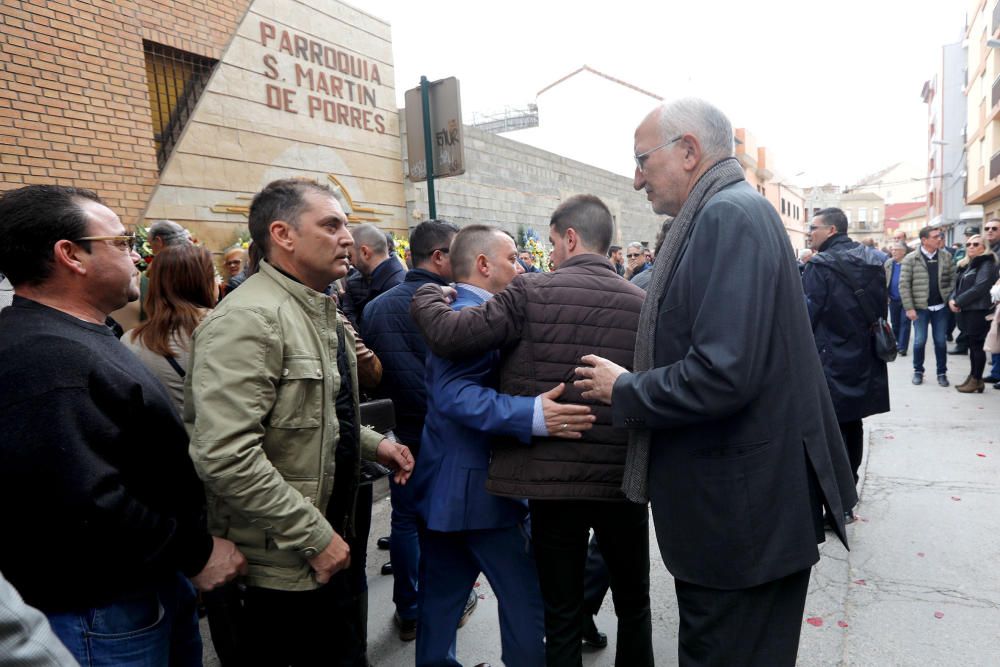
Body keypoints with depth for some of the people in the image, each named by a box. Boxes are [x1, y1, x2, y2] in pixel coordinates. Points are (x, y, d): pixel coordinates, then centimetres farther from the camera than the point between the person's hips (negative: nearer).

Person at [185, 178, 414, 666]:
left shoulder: (322, 310, 10)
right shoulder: (247, 319, -22)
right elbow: (225, 457, -29)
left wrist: (373, 443, 7)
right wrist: (314, 537, -23)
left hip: (329, 542, 9)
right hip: (279, 565, -9)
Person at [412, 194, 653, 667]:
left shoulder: (532, 292, -11)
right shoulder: (642, 303, -2)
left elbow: (448, 336, -14)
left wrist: (426, 296, 5)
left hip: (554, 479, -2)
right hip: (624, 479, 2)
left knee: (562, 615, 15)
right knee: (633, 605, 23)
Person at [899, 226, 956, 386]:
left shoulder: (946, 257, 4)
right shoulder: (910, 259, -7)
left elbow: (953, 279, 9)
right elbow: (904, 285, -8)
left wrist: (949, 297, -4)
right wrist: (909, 308, -12)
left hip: (941, 307, 3)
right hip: (920, 307, -3)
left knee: (941, 341, 8)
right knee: (920, 341, 2)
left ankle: (942, 373, 20)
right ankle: (918, 371, 19)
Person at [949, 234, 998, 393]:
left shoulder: (987, 264, -8)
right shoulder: (966, 265, 18)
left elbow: (979, 288, -19)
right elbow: (958, 285, 16)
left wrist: (958, 302, -16)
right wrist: (952, 299, -4)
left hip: (978, 311, -8)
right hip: (965, 310, 8)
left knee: (977, 346, -3)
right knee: (972, 346, 13)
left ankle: (977, 380, 4)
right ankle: (973, 376, 20)